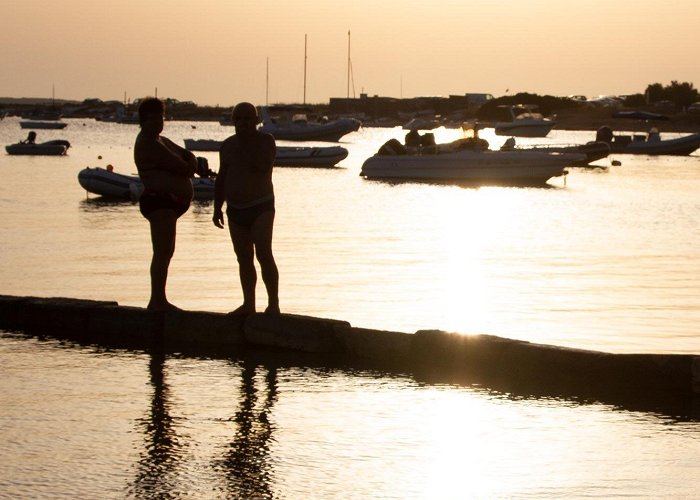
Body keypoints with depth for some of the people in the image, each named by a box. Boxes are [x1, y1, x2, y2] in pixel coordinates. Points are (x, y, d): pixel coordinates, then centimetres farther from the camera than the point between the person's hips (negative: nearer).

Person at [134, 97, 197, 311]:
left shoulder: (160, 141, 20)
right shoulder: (149, 145, -14)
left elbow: (188, 155, 20)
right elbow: (181, 168, -17)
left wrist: (189, 165, -2)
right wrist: (189, 167, 4)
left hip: (169, 203, 11)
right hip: (159, 201, -11)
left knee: (166, 252, 13)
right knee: (162, 252, -13)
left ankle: (158, 301, 17)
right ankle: (157, 300, -15)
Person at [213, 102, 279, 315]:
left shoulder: (266, 141, -5)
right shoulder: (228, 145, 10)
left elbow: (262, 167, -22)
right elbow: (221, 178, 16)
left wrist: (249, 143, -19)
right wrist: (217, 208, 12)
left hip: (261, 207, -5)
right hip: (235, 210, 5)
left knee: (264, 255, -16)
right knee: (244, 259, 8)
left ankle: (273, 303, -14)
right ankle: (249, 303, 14)